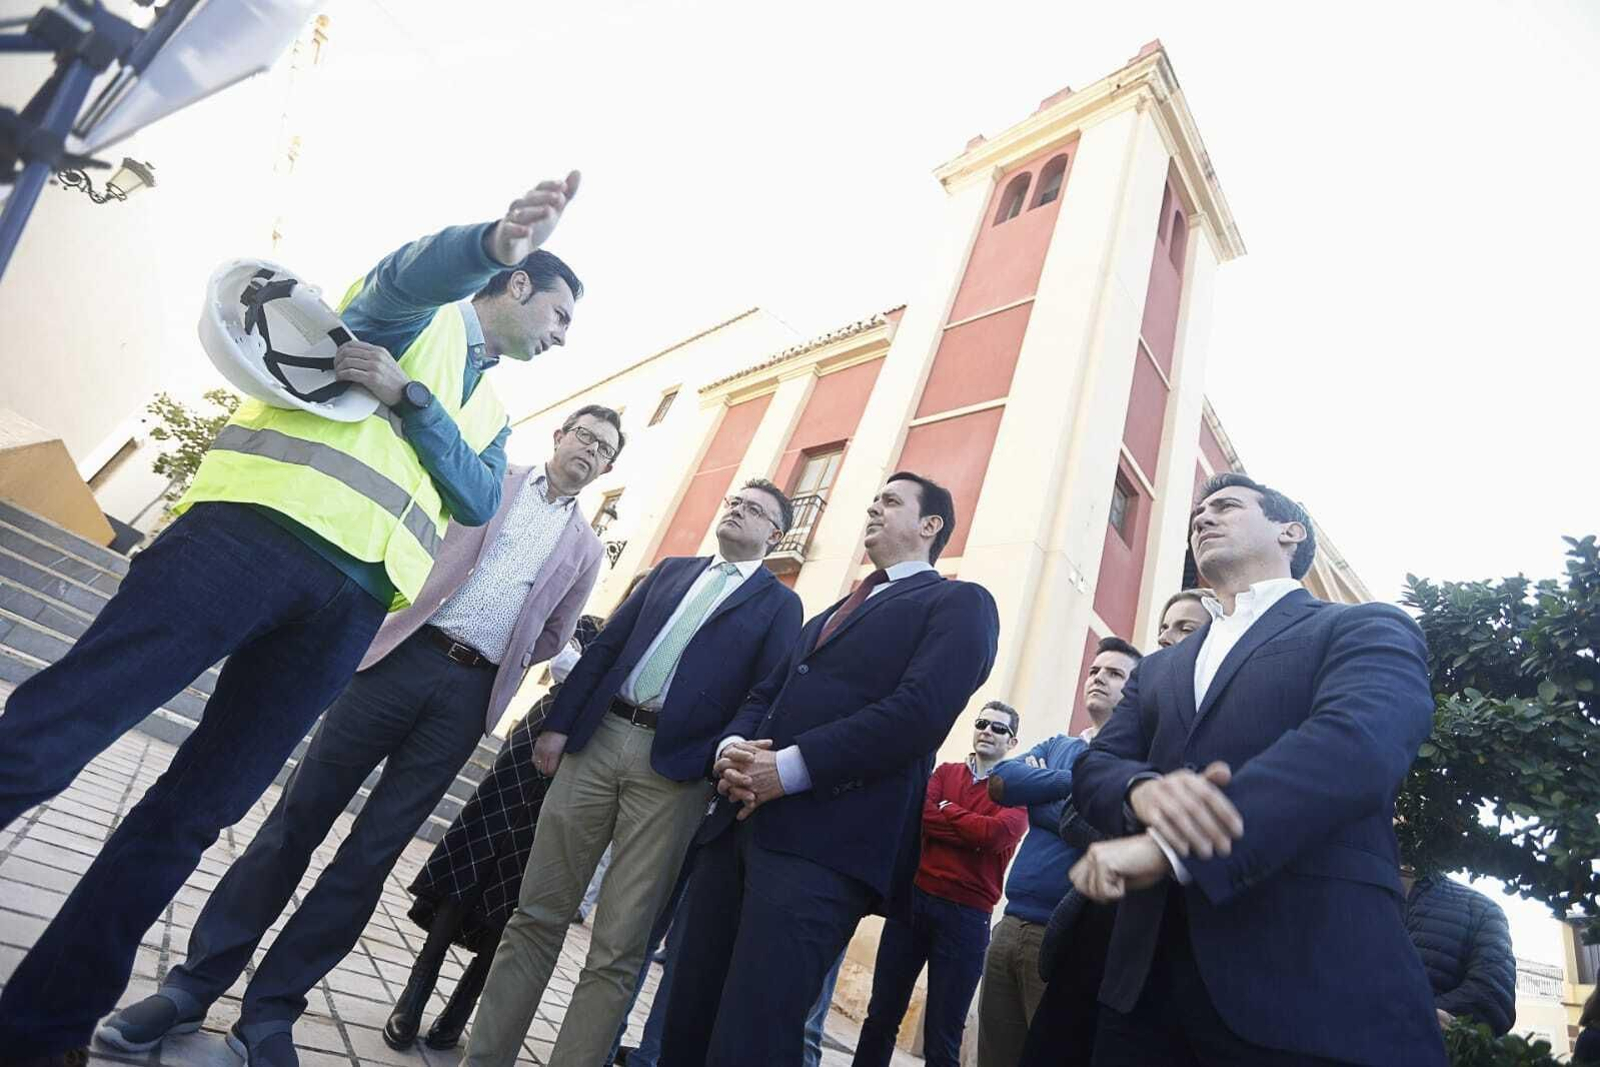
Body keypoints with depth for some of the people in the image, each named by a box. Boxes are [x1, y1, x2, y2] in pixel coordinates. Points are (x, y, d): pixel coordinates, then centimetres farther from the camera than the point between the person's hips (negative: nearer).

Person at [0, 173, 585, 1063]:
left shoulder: (491, 415, 27)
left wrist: (407, 397, -6)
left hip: (350, 602, 5)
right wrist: (500, 239, -32)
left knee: (195, 814, 4)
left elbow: (480, 502, 8)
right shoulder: (422, 316, 15)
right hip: (258, 530, -4)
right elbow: (417, 268, -11)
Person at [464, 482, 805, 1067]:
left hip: (673, 769, -4)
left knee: (617, 949, 1)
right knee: (537, 915, 10)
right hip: (598, 740, 4)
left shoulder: (779, 604, 6)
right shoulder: (670, 570, 18)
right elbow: (606, 646, 12)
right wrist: (558, 723, 3)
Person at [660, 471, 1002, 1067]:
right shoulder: (830, 614, 27)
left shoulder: (959, 603, 3)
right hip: (743, 823, 7)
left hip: (828, 843, -7)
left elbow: (921, 711, -13)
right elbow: (765, 695, 22)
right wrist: (732, 748, -1)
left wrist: (788, 767, -17)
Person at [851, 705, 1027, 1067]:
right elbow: (920, 816, -5)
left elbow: (996, 834, -15)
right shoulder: (945, 772, 13)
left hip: (966, 915, -2)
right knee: (881, 1018, 10)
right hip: (914, 897, 3)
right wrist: (977, 834, -11)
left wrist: (945, 809, -3)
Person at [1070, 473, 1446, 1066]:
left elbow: (1358, 742, -16)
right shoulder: (1157, 669, 20)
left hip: (1309, 977, -5)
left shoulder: (1366, 629, 4)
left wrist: (1165, 849, -25)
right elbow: (1094, 765, 8)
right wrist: (1144, 791, -18)